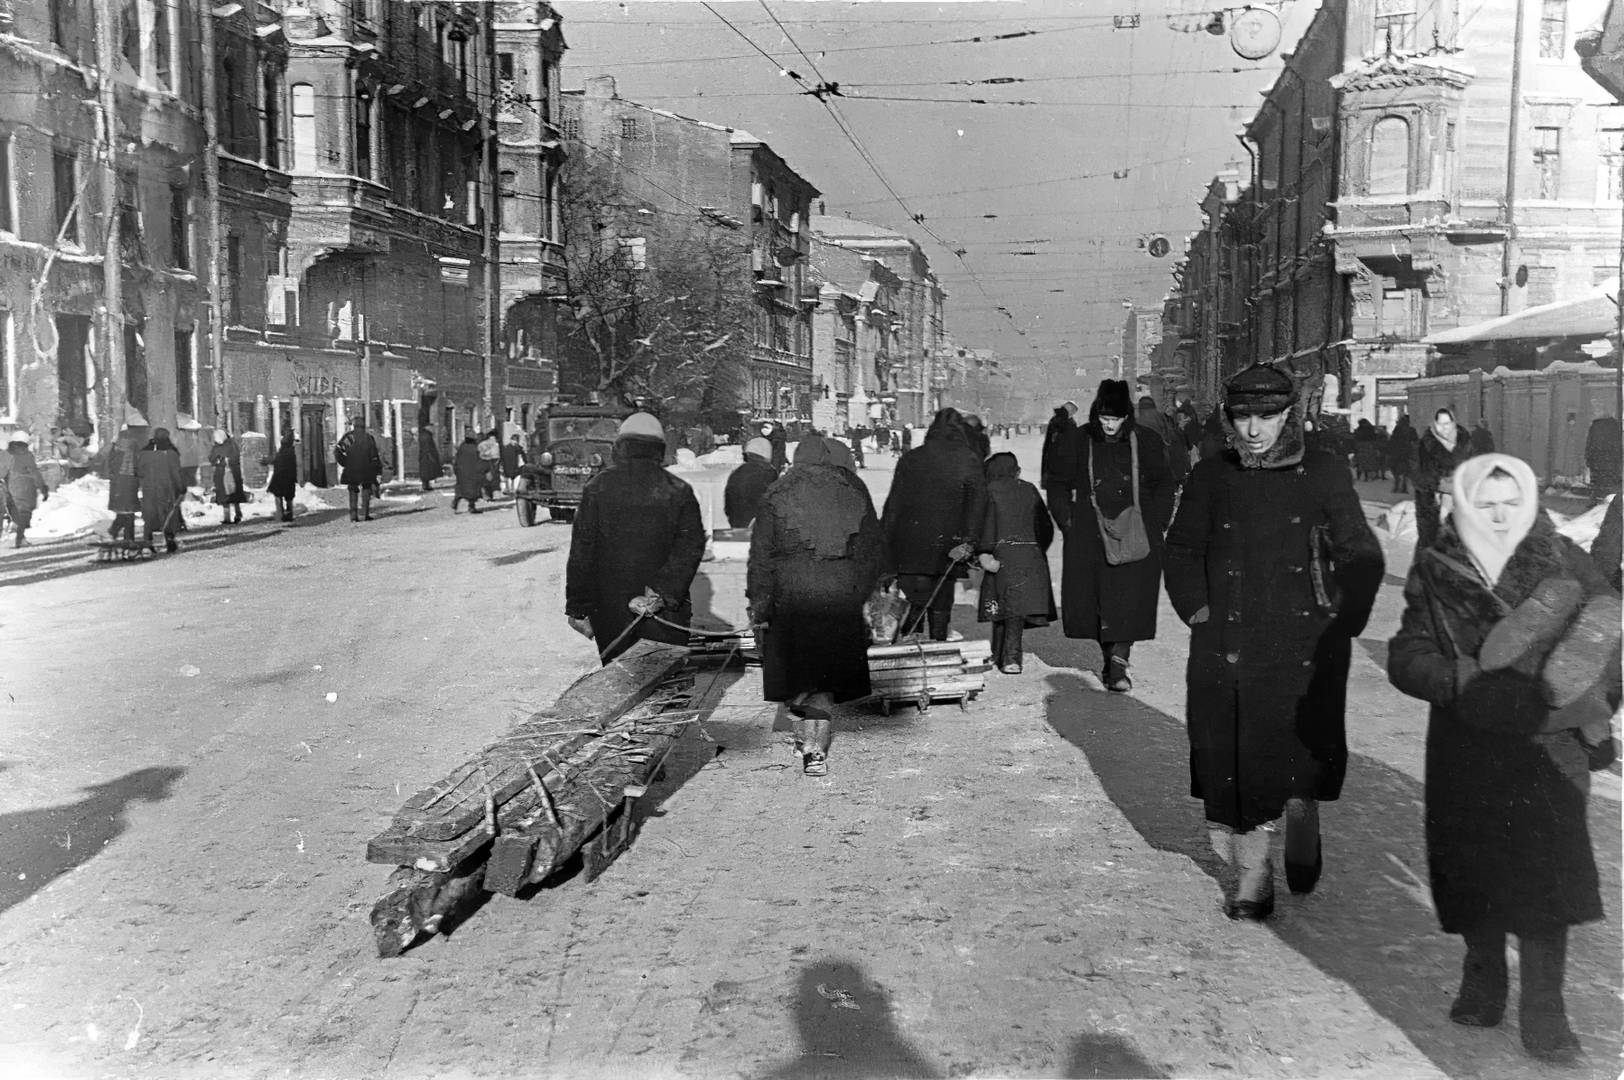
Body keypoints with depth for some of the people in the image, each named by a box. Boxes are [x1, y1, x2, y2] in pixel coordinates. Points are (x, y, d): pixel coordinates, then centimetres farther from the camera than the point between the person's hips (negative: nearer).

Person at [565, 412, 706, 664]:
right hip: (666, 614, 0)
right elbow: (691, 547, -10)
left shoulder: (597, 488, 0)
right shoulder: (679, 491, 0)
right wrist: (663, 591, -15)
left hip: (610, 615, 0)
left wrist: (577, 609, 4)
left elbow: (581, 552, 0)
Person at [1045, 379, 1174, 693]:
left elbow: (1163, 488, 10)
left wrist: (1155, 525, 1)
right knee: (1089, 599, 2)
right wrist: (1068, 522, 1)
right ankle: (1108, 655, 21)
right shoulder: (1079, 441, 2)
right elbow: (1059, 487, 11)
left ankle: (1118, 662, -6)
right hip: (1089, 534, 1)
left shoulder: (1146, 443, 2)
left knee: (1129, 599, -9)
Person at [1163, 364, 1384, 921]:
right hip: (1226, 645, 2)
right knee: (1235, 763, 2)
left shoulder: (1324, 473, 2)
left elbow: (1362, 557, 7)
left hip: (1306, 643, -1)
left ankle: (1301, 813, 26)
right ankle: (1252, 877, 16)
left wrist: (1343, 621, -1)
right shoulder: (1211, 477, 6)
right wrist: (1199, 610, 4)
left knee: (1305, 754, -7)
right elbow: (1182, 550, 16)